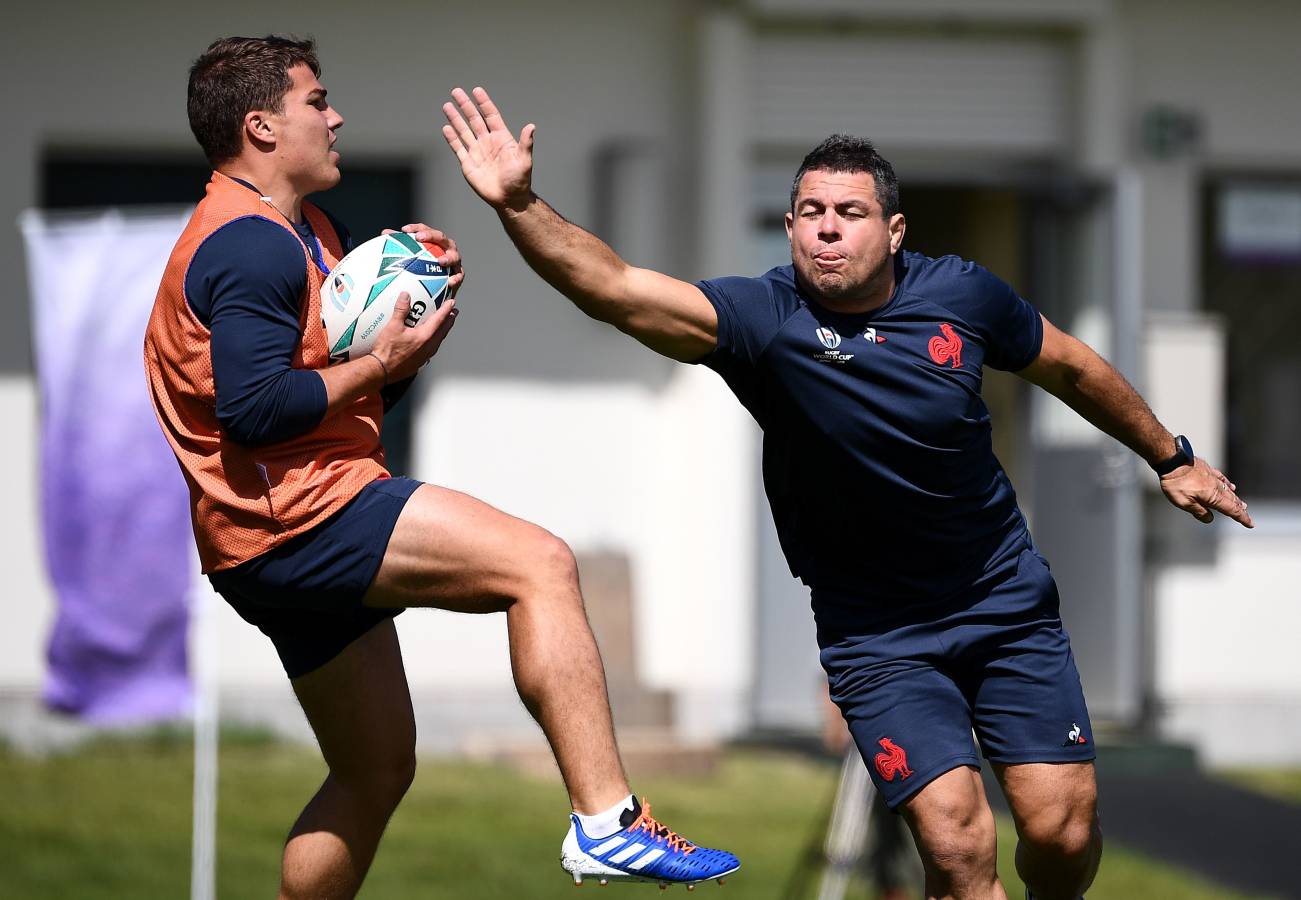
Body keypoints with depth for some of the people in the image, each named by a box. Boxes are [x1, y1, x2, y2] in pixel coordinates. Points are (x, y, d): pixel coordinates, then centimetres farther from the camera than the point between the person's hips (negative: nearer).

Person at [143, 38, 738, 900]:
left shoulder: (308, 232, 22)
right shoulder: (251, 245, -12)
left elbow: (365, 396, 21)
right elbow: (254, 408, -23)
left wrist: (420, 292, 6)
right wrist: (380, 364, -14)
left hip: (286, 549, 11)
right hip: (299, 514, -11)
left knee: (378, 769, 17)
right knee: (540, 563, -22)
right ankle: (606, 819, -30)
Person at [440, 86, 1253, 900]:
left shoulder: (961, 295, -10)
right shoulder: (765, 320, -19)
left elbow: (1071, 367, 10)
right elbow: (615, 290, -34)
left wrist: (1172, 458, 20)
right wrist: (519, 205, -48)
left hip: (1006, 600, 2)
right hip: (875, 632, -2)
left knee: (1063, 833, 0)